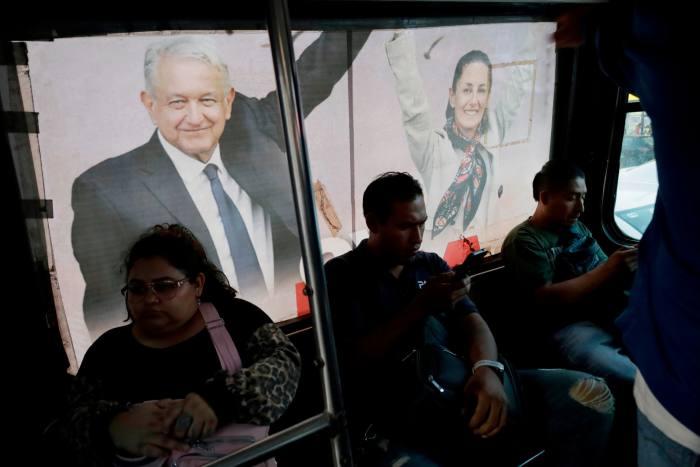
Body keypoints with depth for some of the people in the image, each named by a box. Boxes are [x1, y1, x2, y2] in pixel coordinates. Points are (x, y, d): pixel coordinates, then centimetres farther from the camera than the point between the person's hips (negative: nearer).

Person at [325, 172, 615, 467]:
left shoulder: (431, 263, 16)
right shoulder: (340, 276, -1)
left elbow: (471, 321, 4)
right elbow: (352, 362, -9)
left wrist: (486, 369, -19)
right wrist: (420, 307, -13)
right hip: (394, 426, -5)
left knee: (591, 394, -8)